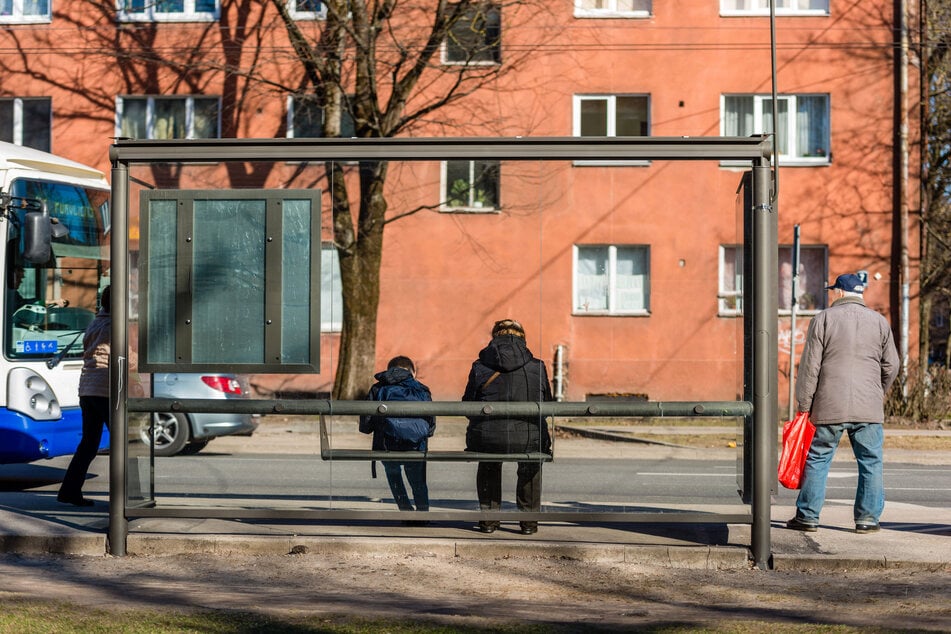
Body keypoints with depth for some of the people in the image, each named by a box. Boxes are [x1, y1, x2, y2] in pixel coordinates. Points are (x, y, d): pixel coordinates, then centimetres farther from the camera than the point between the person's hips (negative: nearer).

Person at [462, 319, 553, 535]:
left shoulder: (479, 367, 6)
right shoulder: (537, 367, 6)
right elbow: (547, 404, 16)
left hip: (488, 438, 0)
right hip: (528, 440, 0)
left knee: (489, 468, 37)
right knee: (530, 468, 36)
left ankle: (489, 518, 37)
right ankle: (529, 520, 34)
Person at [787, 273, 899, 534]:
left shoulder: (823, 319, 0)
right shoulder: (879, 322, 8)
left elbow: (810, 366, -2)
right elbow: (891, 366, 11)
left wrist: (804, 404, 3)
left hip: (829, 407, -1)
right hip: (869, 408, 2)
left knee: (817, 460, 6)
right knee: (871, 463, 8)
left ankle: (807, 516, 8)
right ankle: (868, 518, 7)